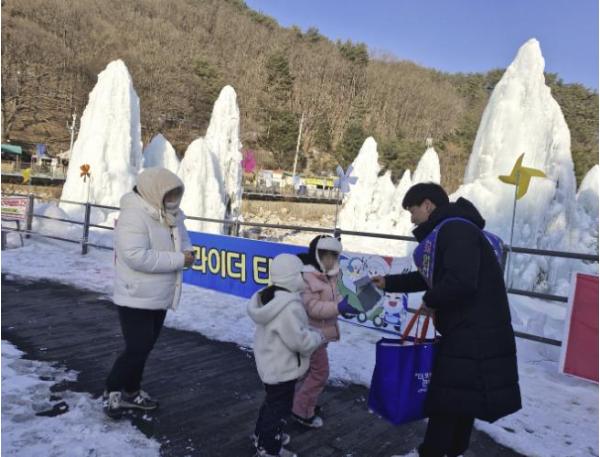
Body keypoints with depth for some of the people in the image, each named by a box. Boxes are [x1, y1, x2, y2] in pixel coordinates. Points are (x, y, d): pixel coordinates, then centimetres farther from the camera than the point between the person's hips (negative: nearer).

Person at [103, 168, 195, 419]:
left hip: (159, 296, 9)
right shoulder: (134, 216, -23)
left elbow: (183, 240, 15)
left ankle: (131, 391, 36)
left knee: (144, 347, 19)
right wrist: (178, 259, -27)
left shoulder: (171, 216, 4)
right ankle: (113, 390, 22)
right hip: (136, 298, -9)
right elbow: (136, 256, -32)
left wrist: (186, 252, -10)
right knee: (137, 348, -2)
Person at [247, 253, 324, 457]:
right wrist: (318, 336, -12)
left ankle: (262, 434, 46)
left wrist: (309, 332, 4)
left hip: (270, 363, 10)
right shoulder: (289, 307, -31)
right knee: (279, 407, 8)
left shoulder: (268, 297, 2)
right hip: (283, 367, -10)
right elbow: (299, 340, -29)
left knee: (272, 400, 28)